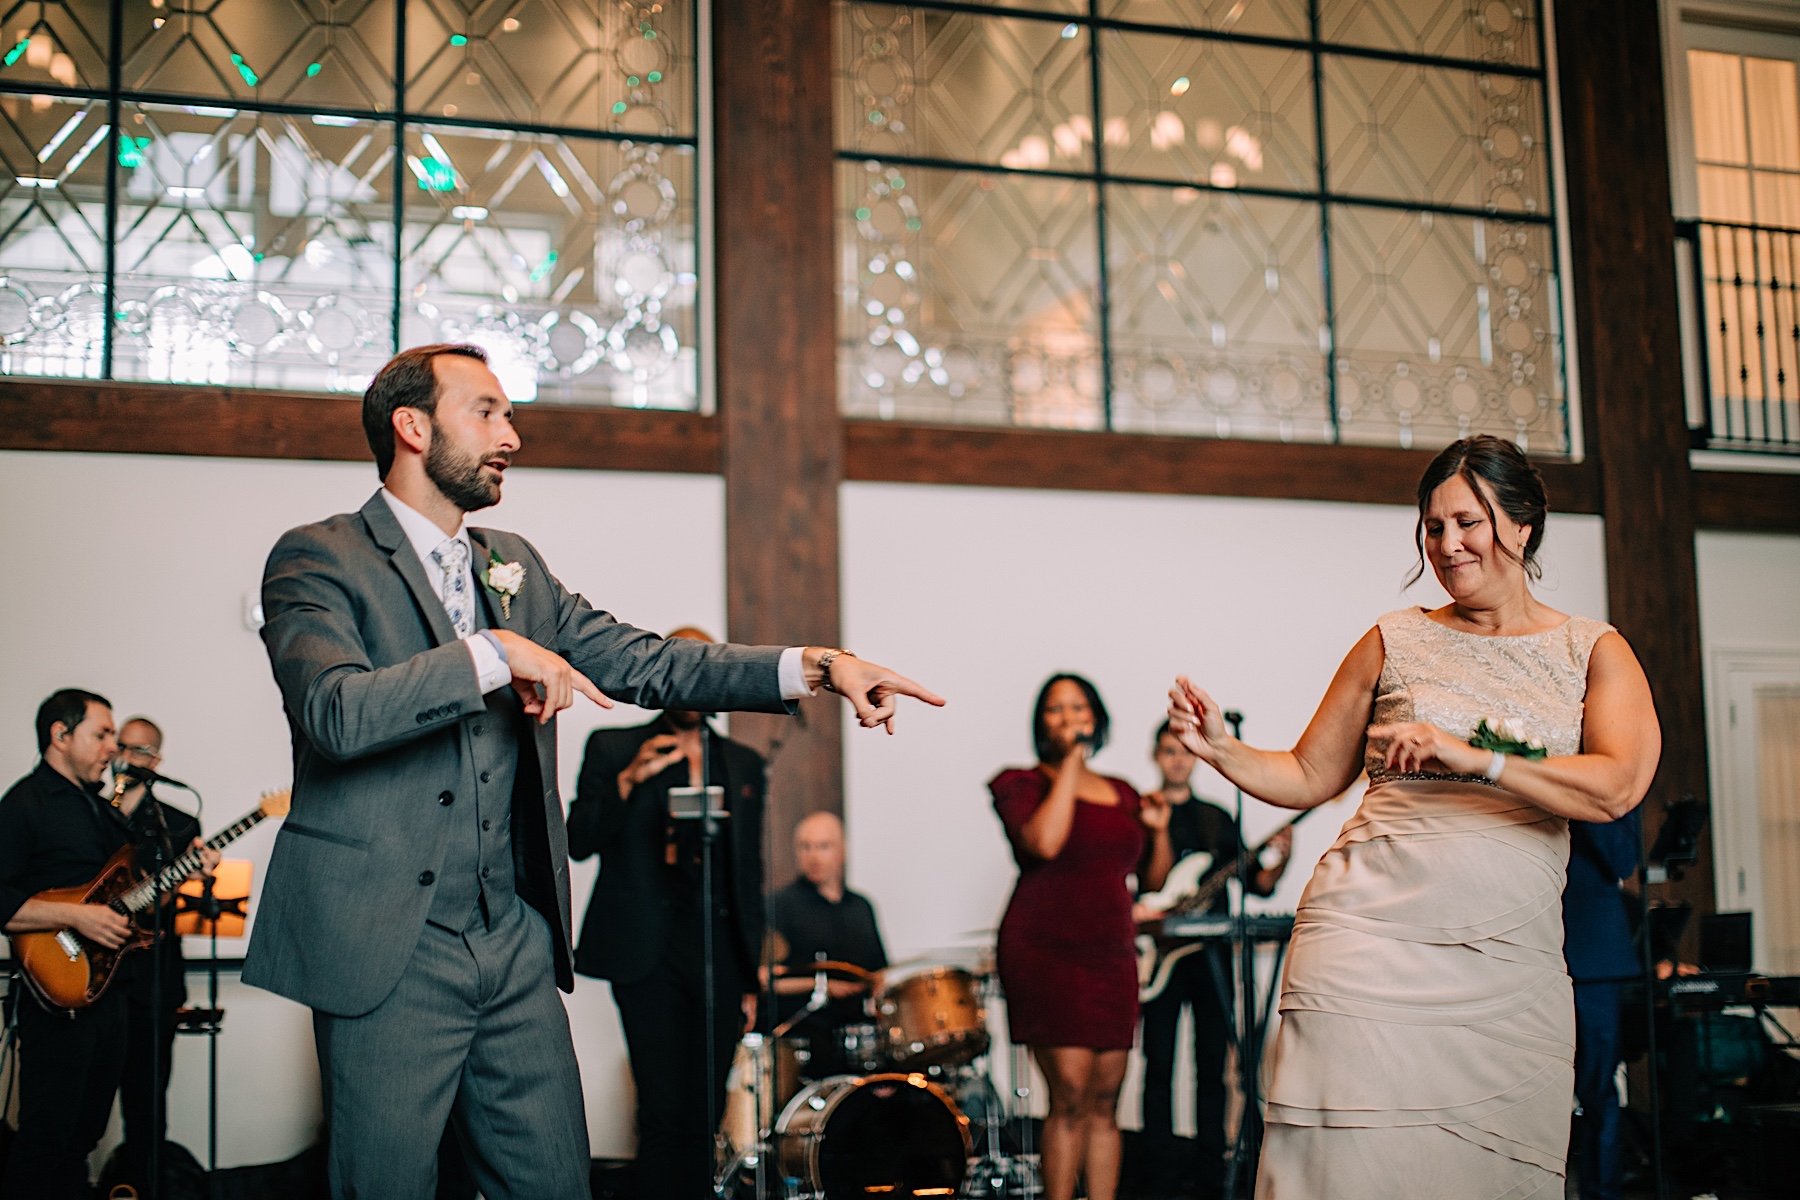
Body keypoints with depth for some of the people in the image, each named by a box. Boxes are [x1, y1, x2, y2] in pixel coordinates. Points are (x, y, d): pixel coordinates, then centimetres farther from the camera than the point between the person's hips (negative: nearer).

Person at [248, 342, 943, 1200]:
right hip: (388, 946, -6)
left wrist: (816, 667, -1)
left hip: (516, 941, 6)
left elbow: (642, 663, 10)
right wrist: (493, 654, -19)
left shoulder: (515, 567, 16)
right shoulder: (318, 560, -4)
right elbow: (335, 710, -21)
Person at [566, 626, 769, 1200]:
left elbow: (750, 874, 17)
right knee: (665, 1115, -9)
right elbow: (579, 842, -2)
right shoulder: (613, 748, 7)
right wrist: (629, 779, -15)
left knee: (704, 1117, 2)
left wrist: (751, 976, 13)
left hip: (720, 954, 3)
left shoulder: (743, 763, 16)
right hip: (649, 953, -3)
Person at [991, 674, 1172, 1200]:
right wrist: (1070, 762, -12)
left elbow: (1154, 880, 21)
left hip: (1111, 954, 6)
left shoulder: (1122, 795, 17)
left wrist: (1159, 831, 3)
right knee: (1070, 1093, -13)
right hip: (1045, 950, -6)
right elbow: (1044, 842, -19)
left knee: (1105, 1100, 4)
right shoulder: (1023, 784, 2)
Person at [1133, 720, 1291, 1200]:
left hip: (1211, 953, 3)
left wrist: (1278, 860, -10)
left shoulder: (1218, 819, 14)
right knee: (1160, 1063, -2)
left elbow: (1257, 884, 9)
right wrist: (1132, 909, -18)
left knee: (1213, 1061, 4)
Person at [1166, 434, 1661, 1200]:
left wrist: (1471, 756, -20)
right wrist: (1220, 749, -3)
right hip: (1370, 943, -1)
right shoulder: (1395, 642, 10)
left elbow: (1618, 787, -9)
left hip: (1509, 969, 1)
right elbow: (1309, 777, 15)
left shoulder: (1594, 654, 9)